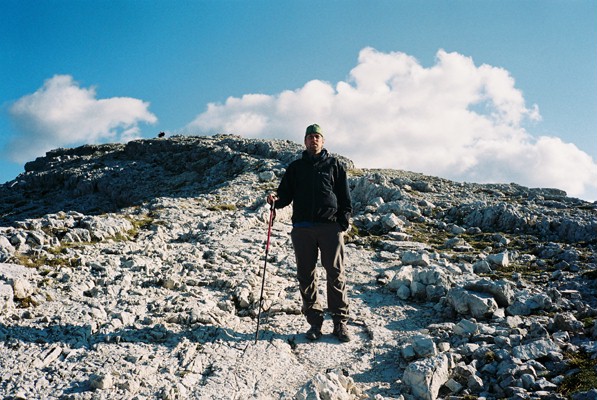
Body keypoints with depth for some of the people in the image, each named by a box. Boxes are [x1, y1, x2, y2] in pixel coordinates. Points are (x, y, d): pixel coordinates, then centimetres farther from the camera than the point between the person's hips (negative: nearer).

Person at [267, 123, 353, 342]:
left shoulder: (334, 165, 12)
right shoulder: (295, 167, 16)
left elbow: (345, 196, 9)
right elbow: (286, 195, 14)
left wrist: (344, 220, -3)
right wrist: (276, 199, -9)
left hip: (330, 226, -2)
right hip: (302, 228, 2)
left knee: (336, 274, -3)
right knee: (306, 275, 3)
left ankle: (340, 322, 3)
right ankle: (314, 321, 12)